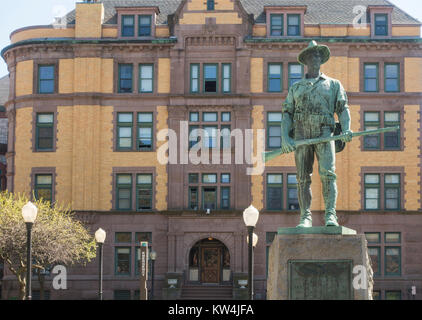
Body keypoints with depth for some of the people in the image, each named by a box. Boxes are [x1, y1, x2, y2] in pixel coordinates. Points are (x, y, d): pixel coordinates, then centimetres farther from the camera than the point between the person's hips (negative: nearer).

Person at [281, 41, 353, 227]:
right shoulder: (296, 87, 20)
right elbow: (287, 114, 13)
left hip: (324, 133, -2)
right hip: (301, 133, 2)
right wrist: (284, 138, -2)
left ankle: (330, 215, -23)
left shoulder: (334, 84, 17)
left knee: (327, 173, -17)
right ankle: (305, 217, -1)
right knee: (303, 177, -3)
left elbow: (343, 109, 8)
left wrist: (346, 129, -11)